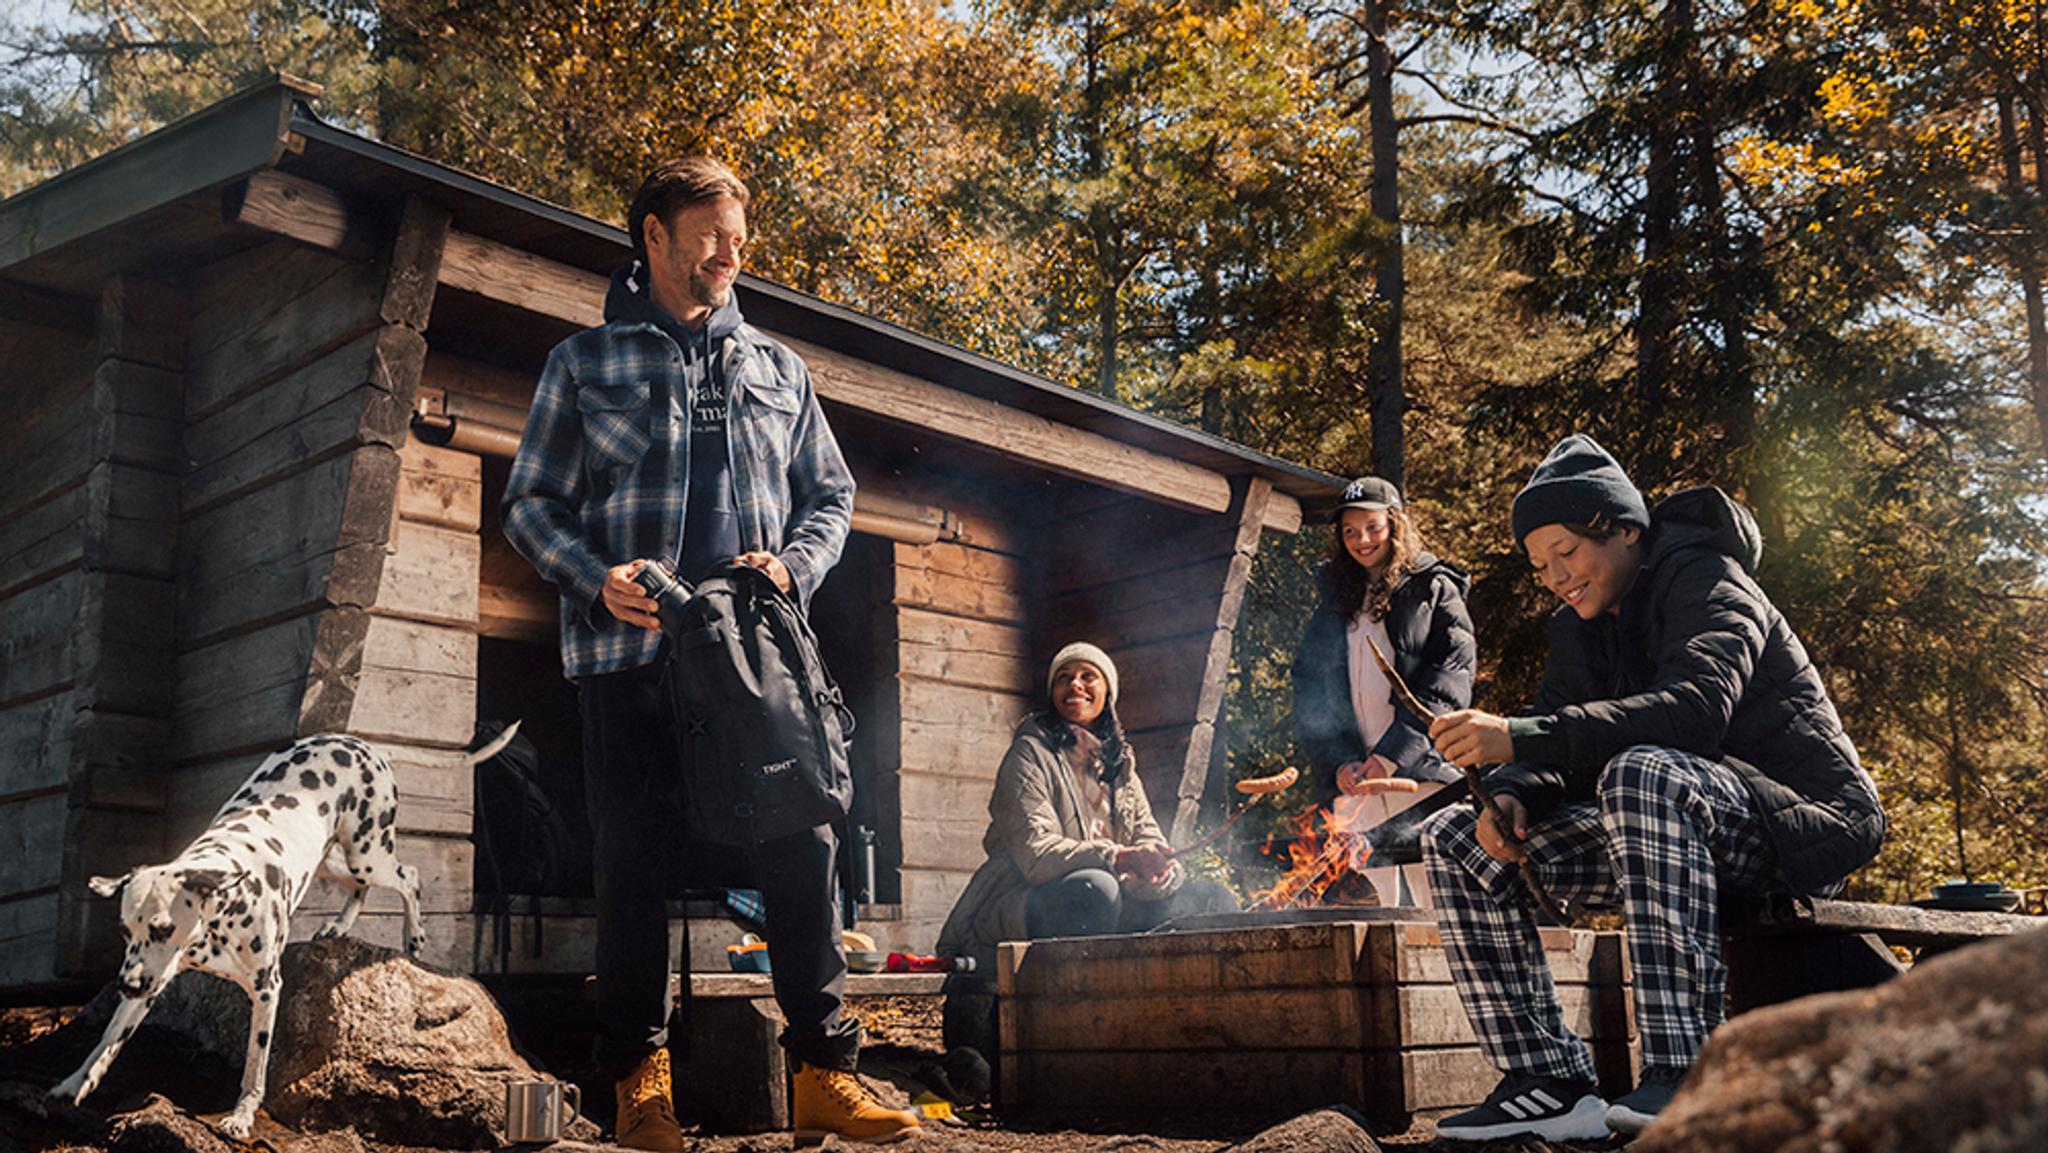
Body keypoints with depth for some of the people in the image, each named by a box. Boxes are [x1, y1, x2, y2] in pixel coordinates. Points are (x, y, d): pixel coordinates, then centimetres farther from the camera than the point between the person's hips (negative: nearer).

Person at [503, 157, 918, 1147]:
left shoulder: (776, 368, 19)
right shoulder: (585, 363, 10)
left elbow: (830, 496, 19)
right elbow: (530, 504, 7)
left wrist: (793, 562, -3)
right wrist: (599, 579, -12)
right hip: (629, 656, -2)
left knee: (803, 853, -4)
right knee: (633, 866, 1)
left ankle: (824, 1072, 3)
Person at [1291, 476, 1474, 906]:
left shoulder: (1435, 591, 8)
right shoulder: (1333, 603, 20)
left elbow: (1450, 680, -4)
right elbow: (1308, 692, 14)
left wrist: (1392, 754, -14)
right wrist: (1337, 763, -2)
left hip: (1421, 774, -3)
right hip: (1352, 784, 4)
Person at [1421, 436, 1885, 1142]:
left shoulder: (1708, 582, -12)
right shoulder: (1580, 627, 13)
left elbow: (1697, 708, -32)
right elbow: (1557, 745, 5)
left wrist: (1522, 737, -40)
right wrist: (1511, 796, -20)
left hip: (1807, 822, -8)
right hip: (1673, 827, 8)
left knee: (1644, 774, -40)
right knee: (1455, 840, -4)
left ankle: (1683, 1077, -40)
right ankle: (1552, 1085, -12)